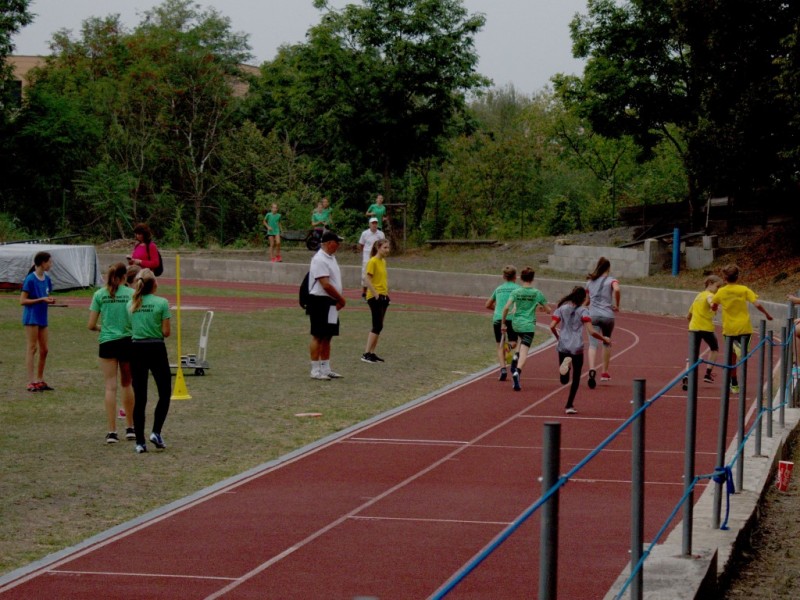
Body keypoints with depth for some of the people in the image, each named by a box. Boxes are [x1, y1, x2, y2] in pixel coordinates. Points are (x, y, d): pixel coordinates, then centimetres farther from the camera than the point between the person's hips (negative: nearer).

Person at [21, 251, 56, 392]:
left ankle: (40, 380, 20)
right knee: (32, 349, -4)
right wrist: (41, 299, -20)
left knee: (44, 350, 10)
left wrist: (49, 300, -4)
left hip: (42, 318, 8)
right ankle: (31, 382, -1)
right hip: (31, 318, -7)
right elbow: (22, 301, -13)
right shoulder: (30, 280, -14)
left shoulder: (46, 279, 8)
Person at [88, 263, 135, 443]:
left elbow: (91, 325, -1)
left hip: (107, 343, 0)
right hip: (128, 342, 0)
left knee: (110, 387, 1)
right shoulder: (132, 294, -3)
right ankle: (130, 428, 21)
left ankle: (112, 432, -3)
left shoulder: (99, 295, 0)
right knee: (127, 385, 16)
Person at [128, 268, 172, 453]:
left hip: (136, 350, 4)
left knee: (139, 397, 6)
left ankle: (140, 441, 4)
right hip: (156, 349, -3)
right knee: (164, 393, 12)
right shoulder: (161, 303, -7)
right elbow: (166, 332, -8)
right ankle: (156, 432, -2)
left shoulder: (131, 304, 4)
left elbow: (129, 329, 3)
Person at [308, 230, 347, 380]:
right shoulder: (319, 260, -16)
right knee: (318, 336, -5)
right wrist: (341, 299, -12)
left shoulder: (331, 258, 14)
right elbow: (326, 285, -22)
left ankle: (325, 369, 17)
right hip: (320, 302, -9)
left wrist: (339, 300, 4)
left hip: (331, 303, 9)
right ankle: (315, 370, -1)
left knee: (327, 337, 12)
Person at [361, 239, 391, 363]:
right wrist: (376, 294, -19)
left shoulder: (383, 261, 13)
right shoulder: (373, 261, -13)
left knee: (378, 326, 9)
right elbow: (368, 280, -17)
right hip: (374, 297, -9)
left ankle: (372, 353, 13)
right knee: (377, 326, -12)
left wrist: (386, 292, 12)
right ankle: (366, 354, -10)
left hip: (383, 297, 9)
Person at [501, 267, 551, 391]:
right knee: (524, 351, -9)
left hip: (516, 323, 3)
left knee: (522, 340, 34)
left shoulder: (516, 292, -1)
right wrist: (540, 306, 28)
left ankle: (516, 357, 11)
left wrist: (503, 323, -1)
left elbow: (506, 307, -10)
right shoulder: (537, 293, -1)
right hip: (529, 325, -3)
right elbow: (548, 310, 7)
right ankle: (517, 371, -32)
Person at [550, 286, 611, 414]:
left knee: (564, 380, 8)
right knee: (576, 379, 11)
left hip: (562, 346, 2)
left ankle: (565, 362, -24)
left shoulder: (562, 309, 5)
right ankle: (569, 406, 8)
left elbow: (552, 326, -2)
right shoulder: (583, 311, -4)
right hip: (577, 348, -2)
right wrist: (604, 339, 4)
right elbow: (591, 332, -11)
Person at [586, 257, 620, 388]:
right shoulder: (611, 280, 3)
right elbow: (617, 289, -19)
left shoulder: (590, 281, 15)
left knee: (593, 344, -9)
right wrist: (617, 305, -7)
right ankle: (604, 372, 28)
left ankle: (592, 369, -34)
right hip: (607, 315, -1)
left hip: (593, 315, 1)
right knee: (606, 343, 20)